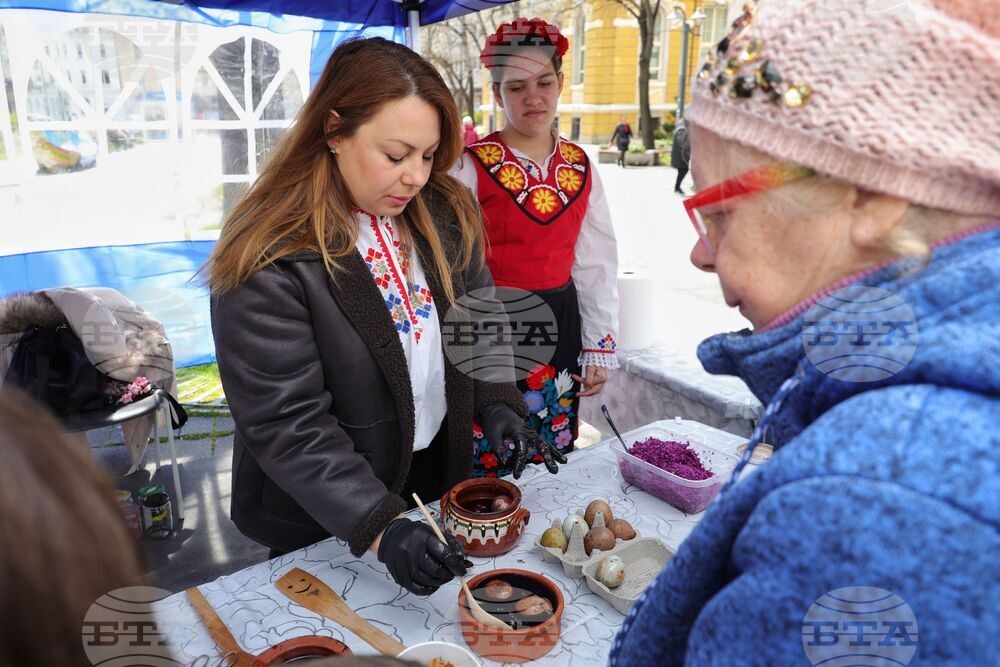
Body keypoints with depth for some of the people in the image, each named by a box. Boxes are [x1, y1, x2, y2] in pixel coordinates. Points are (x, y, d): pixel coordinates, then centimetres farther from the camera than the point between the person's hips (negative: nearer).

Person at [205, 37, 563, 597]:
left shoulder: (444, 211, -6)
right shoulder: (271, 260, -25)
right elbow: (285, 424, -24)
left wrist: (496, 400, -11)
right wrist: (380, 526, -31)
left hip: (439, 470, 5)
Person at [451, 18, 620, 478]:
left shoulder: (579, 166, 4)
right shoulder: (472, 165, -9)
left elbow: (596, 262, 7)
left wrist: (600, 347, 6)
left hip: (559, 328, 4)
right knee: (486, 466, 8)